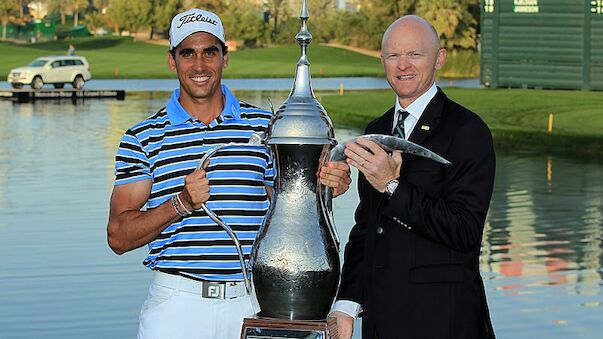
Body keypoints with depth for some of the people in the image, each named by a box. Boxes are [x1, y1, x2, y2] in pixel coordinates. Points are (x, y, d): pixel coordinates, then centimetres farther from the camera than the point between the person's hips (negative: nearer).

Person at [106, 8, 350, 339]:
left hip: (252, 301, 2)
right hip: (176, 301, -1)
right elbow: (118, 237, -2)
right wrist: (183, 203, -15)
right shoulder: (142, 138, 3)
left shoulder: (264, 126, 9)